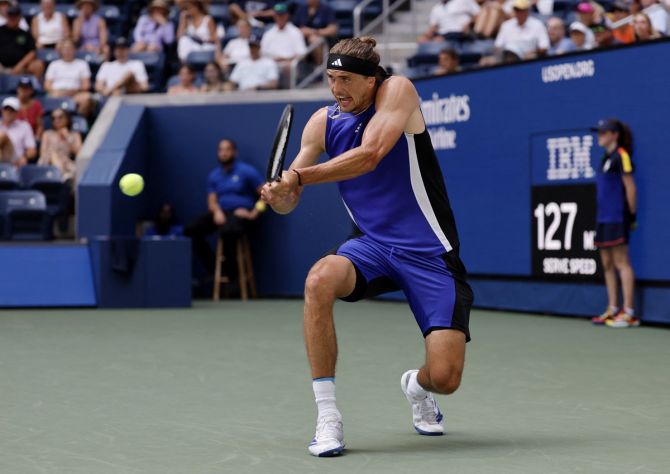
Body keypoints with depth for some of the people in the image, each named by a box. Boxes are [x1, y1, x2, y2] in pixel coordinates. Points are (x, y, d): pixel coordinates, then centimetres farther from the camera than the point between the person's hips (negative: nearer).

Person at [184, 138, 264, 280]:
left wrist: (254, 213, -12)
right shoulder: (214, 175, 16)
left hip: (240, 213, -6)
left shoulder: (246, 171, 0)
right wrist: (217, 211, -15)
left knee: (227, 231, -40)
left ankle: (230, 273, -20)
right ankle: (213, 270, -9)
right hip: (221, 212, 6)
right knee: (191, 230, -17)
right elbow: (212, 201, 8)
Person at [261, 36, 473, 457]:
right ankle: (327, 417, -22)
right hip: (373, 245, 3)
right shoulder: (323, 123, 3)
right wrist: (277, 196, -22)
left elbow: (369, 156, -25)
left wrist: (298, 177, -28)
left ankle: (417, 385, 28)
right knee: (320, 280, -33)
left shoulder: (398, 91, -9)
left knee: (445, 377, -15)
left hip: (429, 252, -3)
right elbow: (289, 203, 2)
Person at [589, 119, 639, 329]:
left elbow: (630, 187, -11)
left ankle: (628, 313, -9)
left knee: (621, 263, -9)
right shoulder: (606, 158, 17)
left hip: (617, 218, -9)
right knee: (607, 265, 9)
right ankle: (612, 309, 14)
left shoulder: (621, 156, -9)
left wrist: (632, 215, -12)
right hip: (603, 217, 9)